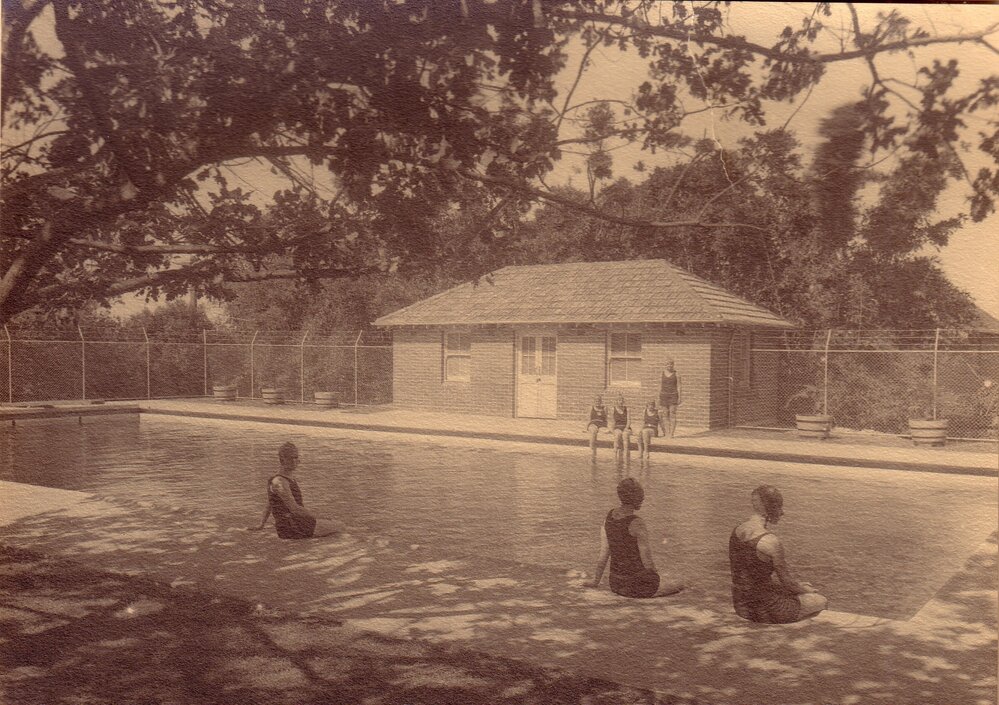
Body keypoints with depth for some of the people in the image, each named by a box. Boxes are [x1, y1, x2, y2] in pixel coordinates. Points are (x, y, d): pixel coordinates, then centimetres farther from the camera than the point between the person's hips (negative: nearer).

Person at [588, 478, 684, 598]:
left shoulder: (609, 515, -1)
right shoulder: (637, 524, -24)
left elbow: (603, 553, 6)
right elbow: (647, 561, -16)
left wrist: (595, 583, 15)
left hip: (616, 583, 8)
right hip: (637, 585, -7)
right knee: (679, 584, 18)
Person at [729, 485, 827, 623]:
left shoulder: (737, 531, -1)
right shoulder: (770, 541, -25)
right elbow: (787, 581, -12)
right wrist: (806, 590, 10)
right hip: (763, 610, -8)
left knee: (805, 586, 28)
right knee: (821, 601, 15)